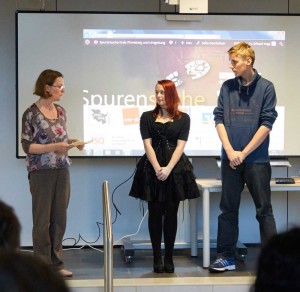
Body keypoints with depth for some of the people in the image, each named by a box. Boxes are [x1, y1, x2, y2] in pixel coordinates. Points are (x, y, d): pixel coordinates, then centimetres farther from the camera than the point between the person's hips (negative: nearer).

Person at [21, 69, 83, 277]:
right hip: (42, 172, -6)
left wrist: (71, 142, -3)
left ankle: (56, 263, 17)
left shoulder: (61, 111, 8)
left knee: (60, 218, 8)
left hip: (62, 170, 6)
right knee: (42, 219, 1)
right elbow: (27, 146, -11)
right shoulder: (31, 114, -10)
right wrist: (53, 147, -21)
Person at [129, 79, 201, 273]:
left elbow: (180, 146, -1)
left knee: (171, 213, 1)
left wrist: (168, 169, -14)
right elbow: (147, 144, 0)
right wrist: (157, 169, -13)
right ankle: (157, 258, 5)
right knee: (155, 213, 1)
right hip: (152, 169, 0)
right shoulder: (147, 117, 9)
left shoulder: (183, 118, 7)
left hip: (175, 169, 0)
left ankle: (169, 258, 7)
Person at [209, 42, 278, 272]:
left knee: (264, 209, 1)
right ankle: (226, 257, 17)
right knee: (228, 208, 8)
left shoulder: (266, 87, -3)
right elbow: (219, 120, 4)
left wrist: (244, 153, -10)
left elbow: (266, 124, -7)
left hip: (257, 160, -3)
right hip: (230, 159, 3)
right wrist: (231, 151, -8)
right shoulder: (227, 87, 6)